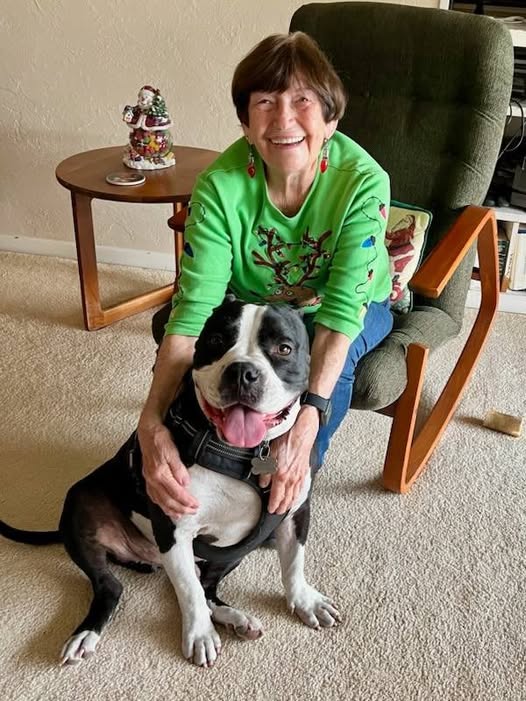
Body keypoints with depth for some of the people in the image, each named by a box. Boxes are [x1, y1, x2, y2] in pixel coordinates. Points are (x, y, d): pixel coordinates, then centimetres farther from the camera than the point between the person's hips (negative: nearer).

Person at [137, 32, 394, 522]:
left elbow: (343, 307, -33)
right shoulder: (221, 185, -27)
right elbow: (195, 306, -33)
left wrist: (307, 421, -47)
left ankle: (295, 479, -3)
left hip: (350, 307, -1)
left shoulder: (363, 182, -30)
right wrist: (153, 423, -45)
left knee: (327, 361, -33)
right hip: (253, 304, 2)